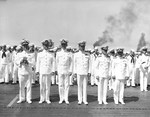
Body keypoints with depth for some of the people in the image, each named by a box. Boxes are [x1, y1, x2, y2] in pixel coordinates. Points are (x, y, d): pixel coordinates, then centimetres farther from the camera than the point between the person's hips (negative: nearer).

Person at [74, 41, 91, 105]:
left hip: (86, 72, 1)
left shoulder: (87, 54, 7)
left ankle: (85, 100, 10)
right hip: (79, 72, -1)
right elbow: (75, 64, 6)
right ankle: (80, 100, 11)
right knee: (79, 86, 3)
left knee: (85, 86, 2)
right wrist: (75, 72, 2)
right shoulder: (76, 54, 4)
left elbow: (89, 64, 7)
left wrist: (89, 72, 1)